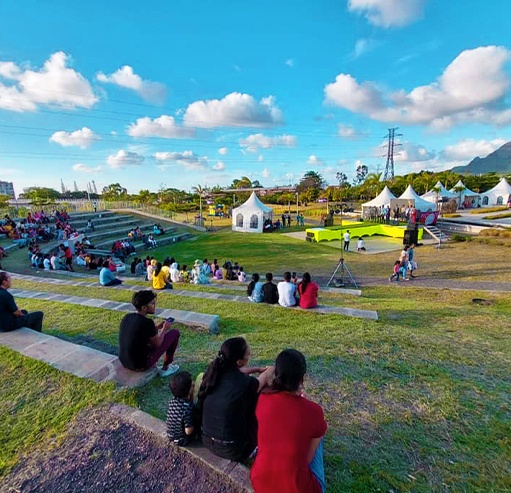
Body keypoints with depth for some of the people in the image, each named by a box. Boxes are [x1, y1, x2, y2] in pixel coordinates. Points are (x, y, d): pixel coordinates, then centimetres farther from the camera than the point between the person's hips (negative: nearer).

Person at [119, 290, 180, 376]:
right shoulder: (147, 322, -24)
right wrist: (164, 329, 6)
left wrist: (157, 327, 13)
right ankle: (165, 368, 16)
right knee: (175, 333, 0)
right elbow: (156, 344, -9)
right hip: (141, 365, -7)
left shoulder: (127, 317, -3)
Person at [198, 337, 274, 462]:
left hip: (207, 440, 6)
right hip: (231, 450, -5)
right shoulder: (246, 384, -26)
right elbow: (266, 376, -3)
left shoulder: (214, 371, -11)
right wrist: (270, 369, 18)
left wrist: (258, 369, 21)